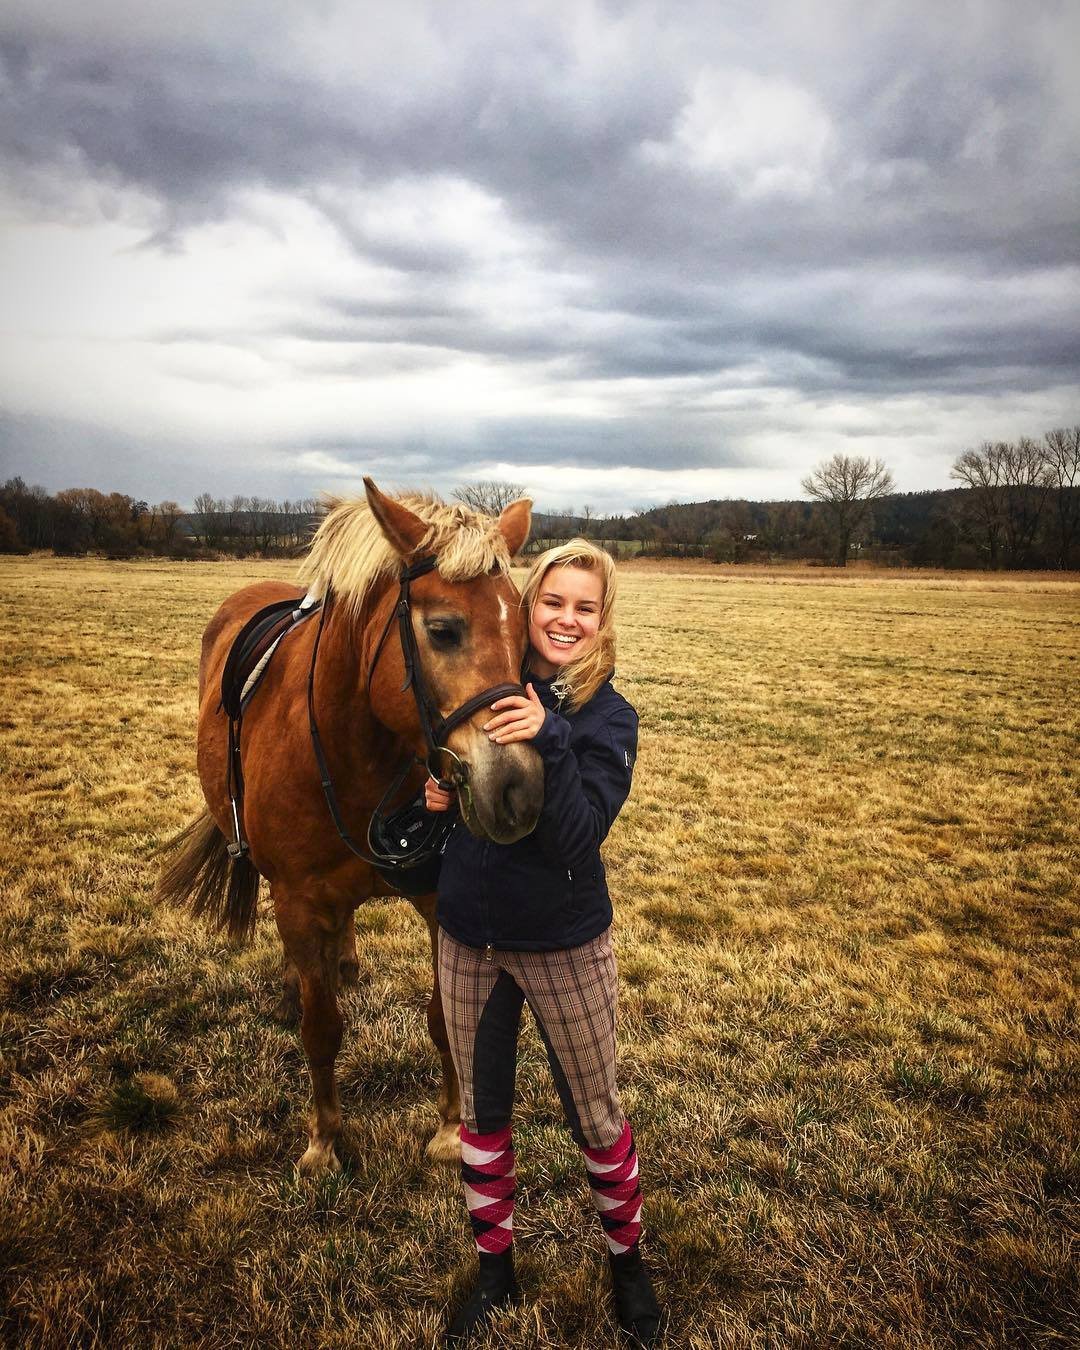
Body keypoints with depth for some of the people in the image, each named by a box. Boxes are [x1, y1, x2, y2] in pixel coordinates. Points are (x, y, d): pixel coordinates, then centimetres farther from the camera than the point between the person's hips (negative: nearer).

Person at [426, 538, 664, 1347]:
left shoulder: (609, 718, -14)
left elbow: (578, 837, -25)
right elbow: (444, 782, 11)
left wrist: (547, 740, -36)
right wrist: (435, 793, -12)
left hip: (564, 944, -3)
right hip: (467, 937, 3)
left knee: (596, 1114, 15)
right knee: (481, 1112, 18)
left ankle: (627, 1258, 42)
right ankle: (494, 1268, 41)